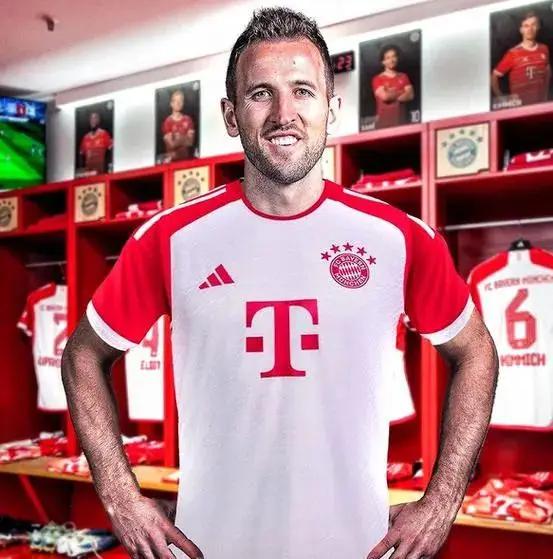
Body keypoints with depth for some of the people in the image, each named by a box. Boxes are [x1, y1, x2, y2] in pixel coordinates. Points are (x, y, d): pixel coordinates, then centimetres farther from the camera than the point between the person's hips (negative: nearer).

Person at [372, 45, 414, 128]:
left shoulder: (403, 77, 14)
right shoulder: (378, 79, 4)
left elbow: (410, 95, 2)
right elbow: (384, 96, -10)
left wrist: (391, 95, -4)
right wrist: (401, 92, 3)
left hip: (401, 117, 3)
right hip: (384, 118, -3)